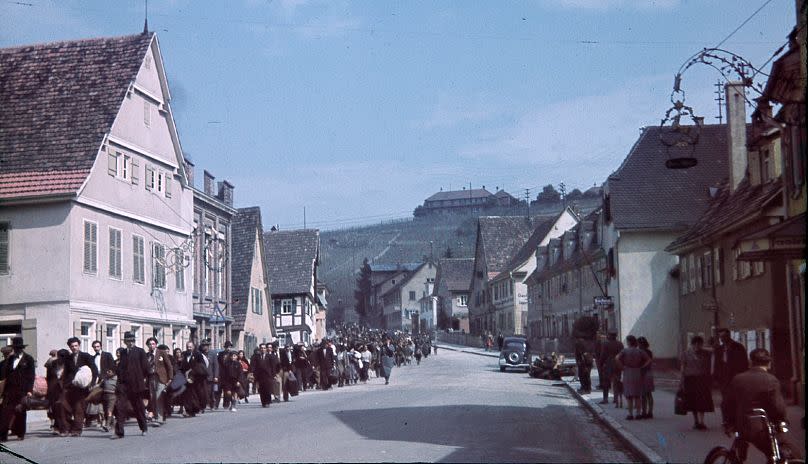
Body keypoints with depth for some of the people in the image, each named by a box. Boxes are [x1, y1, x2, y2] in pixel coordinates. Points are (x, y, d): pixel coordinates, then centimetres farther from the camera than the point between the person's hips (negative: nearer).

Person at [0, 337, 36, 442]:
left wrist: (29, 390, -8)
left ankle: (20, 433, 14)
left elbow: (31, 376, -1)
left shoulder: (28, 359, 2)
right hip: (10, 389, 3)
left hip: (22, 390, -3)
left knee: (20, 412, 2)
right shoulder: (10, 359, 15)